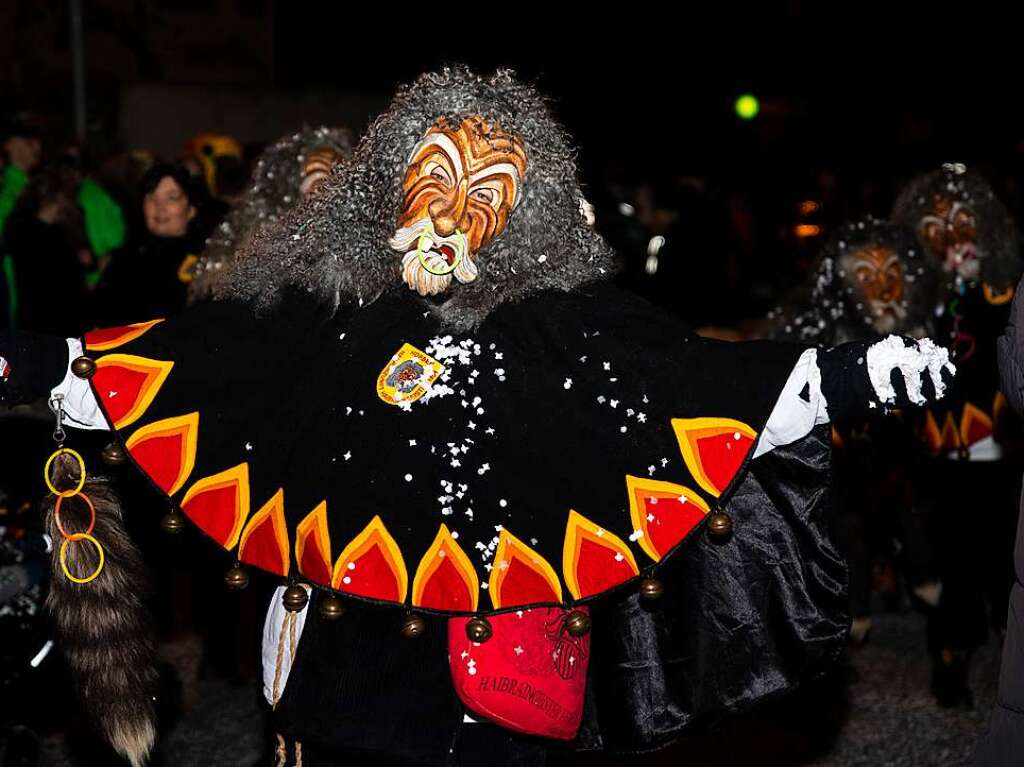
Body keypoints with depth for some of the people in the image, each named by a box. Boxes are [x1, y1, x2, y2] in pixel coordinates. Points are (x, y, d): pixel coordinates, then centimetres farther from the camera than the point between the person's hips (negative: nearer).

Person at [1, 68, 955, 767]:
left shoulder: (566, 323, -6)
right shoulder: (321, 306, -2)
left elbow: (692, 377, -12)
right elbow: (190, 358, 0)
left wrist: (850, 373, -21)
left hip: (498, 660, -1)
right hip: (346, 645, 2)